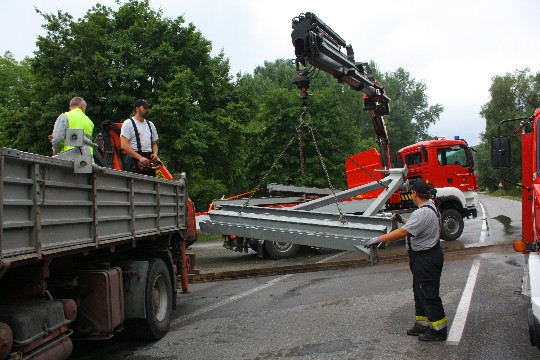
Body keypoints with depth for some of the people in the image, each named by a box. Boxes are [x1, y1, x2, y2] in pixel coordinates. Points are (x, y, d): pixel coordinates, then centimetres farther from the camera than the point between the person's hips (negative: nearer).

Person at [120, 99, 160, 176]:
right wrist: (140, 157, -20)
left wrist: (155, 154, 1)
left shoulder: (150, 125, 20)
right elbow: (124, 145, -12)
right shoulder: (128, 123, -1)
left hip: (149, 160, 7)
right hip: (134, 159, -6)